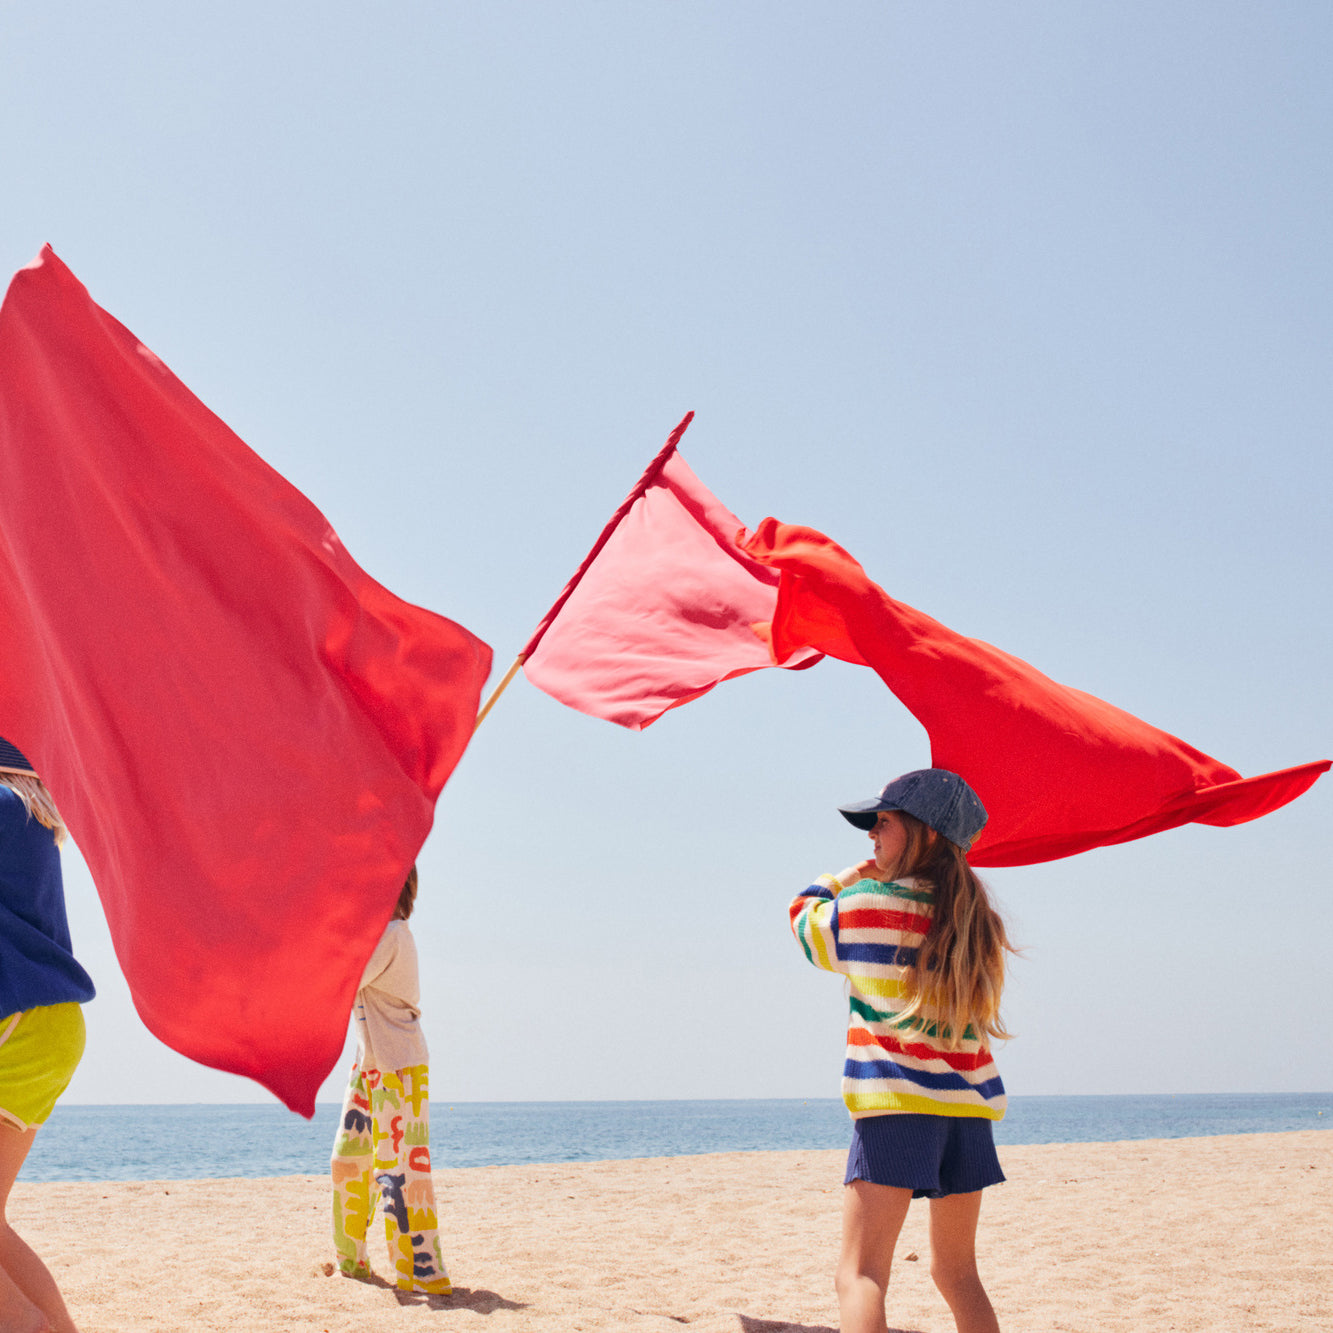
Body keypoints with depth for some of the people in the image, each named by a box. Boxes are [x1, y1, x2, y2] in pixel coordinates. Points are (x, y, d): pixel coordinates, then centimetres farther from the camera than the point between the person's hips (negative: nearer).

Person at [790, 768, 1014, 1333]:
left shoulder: (866, 905, -6)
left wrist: (851, 875, 28)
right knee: (957, 1274, 19)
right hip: (971, 1099, 6)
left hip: (895, 1100, -6)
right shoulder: (977, 920, 8)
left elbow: (805, 917, 12)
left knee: (859, 1276, -10)